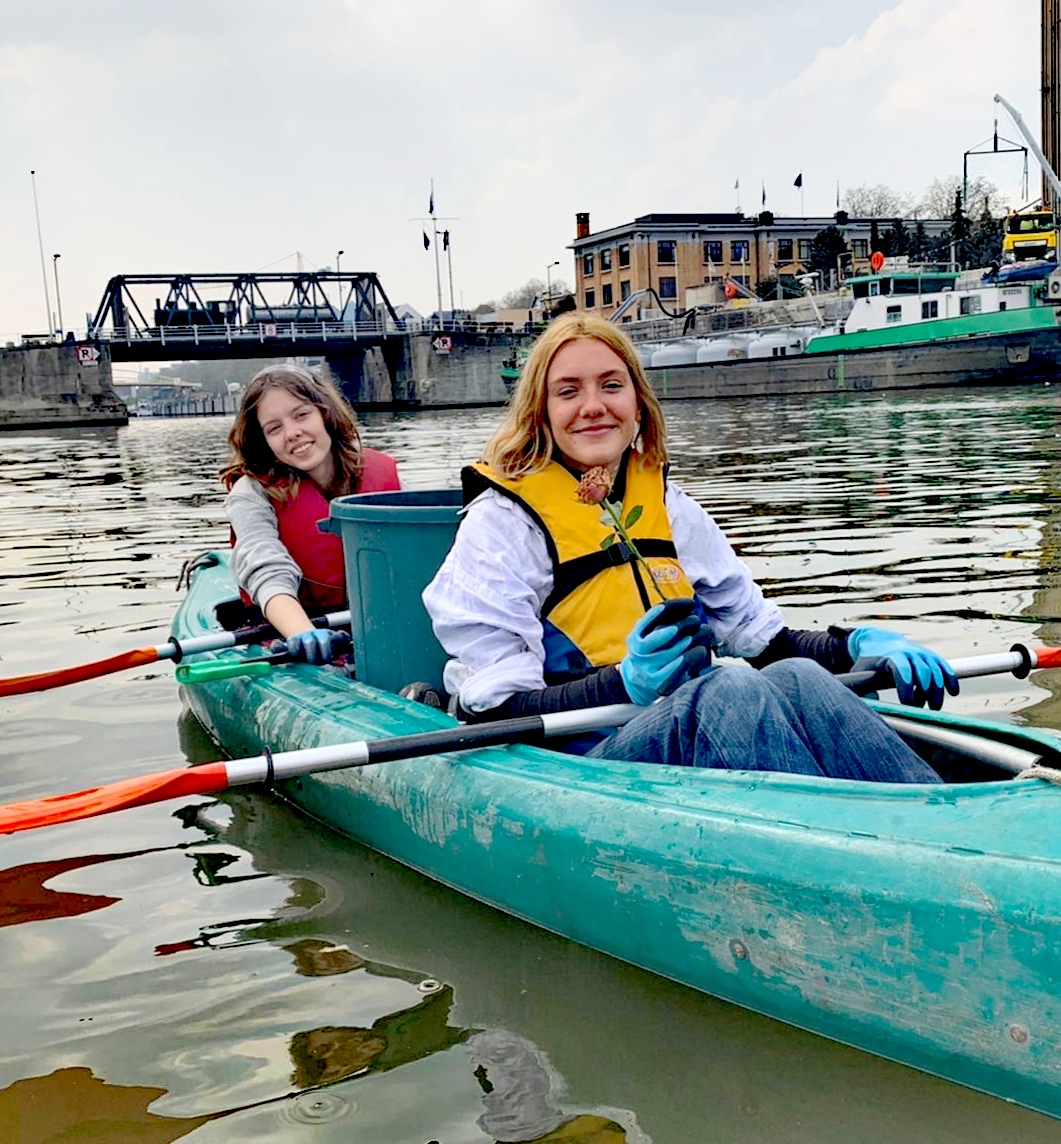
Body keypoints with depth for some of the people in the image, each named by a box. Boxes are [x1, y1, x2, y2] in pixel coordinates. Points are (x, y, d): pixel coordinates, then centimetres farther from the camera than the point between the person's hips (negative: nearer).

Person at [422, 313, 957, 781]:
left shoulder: (670, 509, 16)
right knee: (728, 689, -33)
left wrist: (858, 645, -3)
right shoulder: (501, 521, -1)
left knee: (794, 678, -27)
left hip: (705, 740, 5)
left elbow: (764, 641, 17)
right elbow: (492, 711, -8)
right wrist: (624, 685, -24)